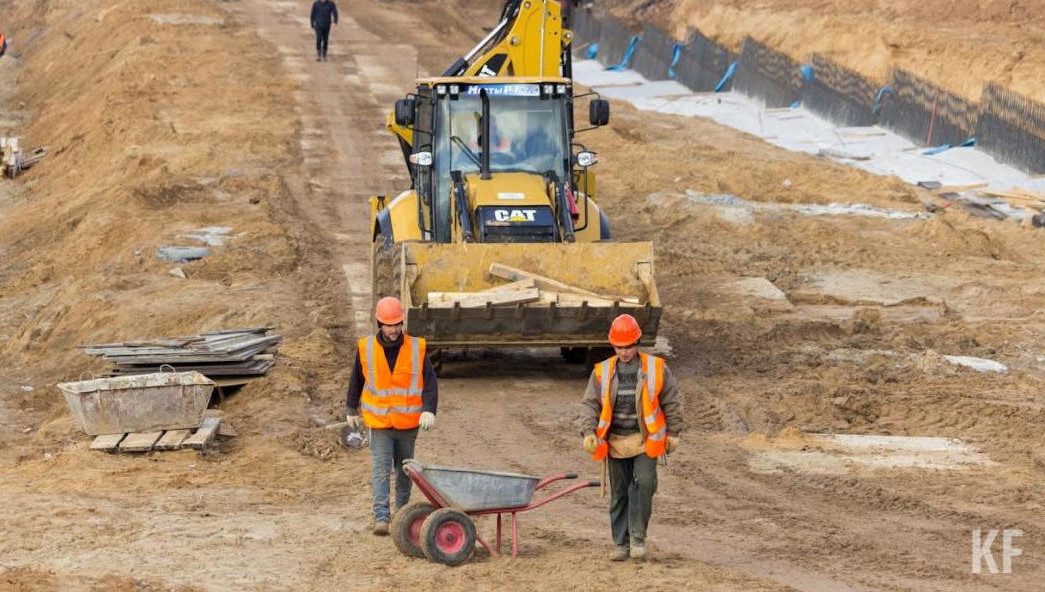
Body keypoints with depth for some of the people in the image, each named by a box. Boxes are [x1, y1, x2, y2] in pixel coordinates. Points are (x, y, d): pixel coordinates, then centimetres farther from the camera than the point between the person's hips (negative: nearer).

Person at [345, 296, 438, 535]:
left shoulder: (416, 348, -5)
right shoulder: (366, 348, -3)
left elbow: (430, 381, -5)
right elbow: (356, 380, 11)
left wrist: (429, 410, -20)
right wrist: (352, 410, 18)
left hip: (408, 424, 1)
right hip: (379, 423, -1)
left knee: (404, 470, 13)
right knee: (381, 469, -10)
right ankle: (381, 518, -15)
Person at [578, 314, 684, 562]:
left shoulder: (656, 369, 0)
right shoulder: (603, 372, 4)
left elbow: (671, 403, 7)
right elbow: (590, 404, 3)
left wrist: (673, 433, 5)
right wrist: (589, 432, -10)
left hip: (645, 441, -2)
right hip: (616, 443, 2)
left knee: (643, 483, -18)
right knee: (619, 494, 7)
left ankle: (638, 538, -9)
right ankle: (621, 544, 15)